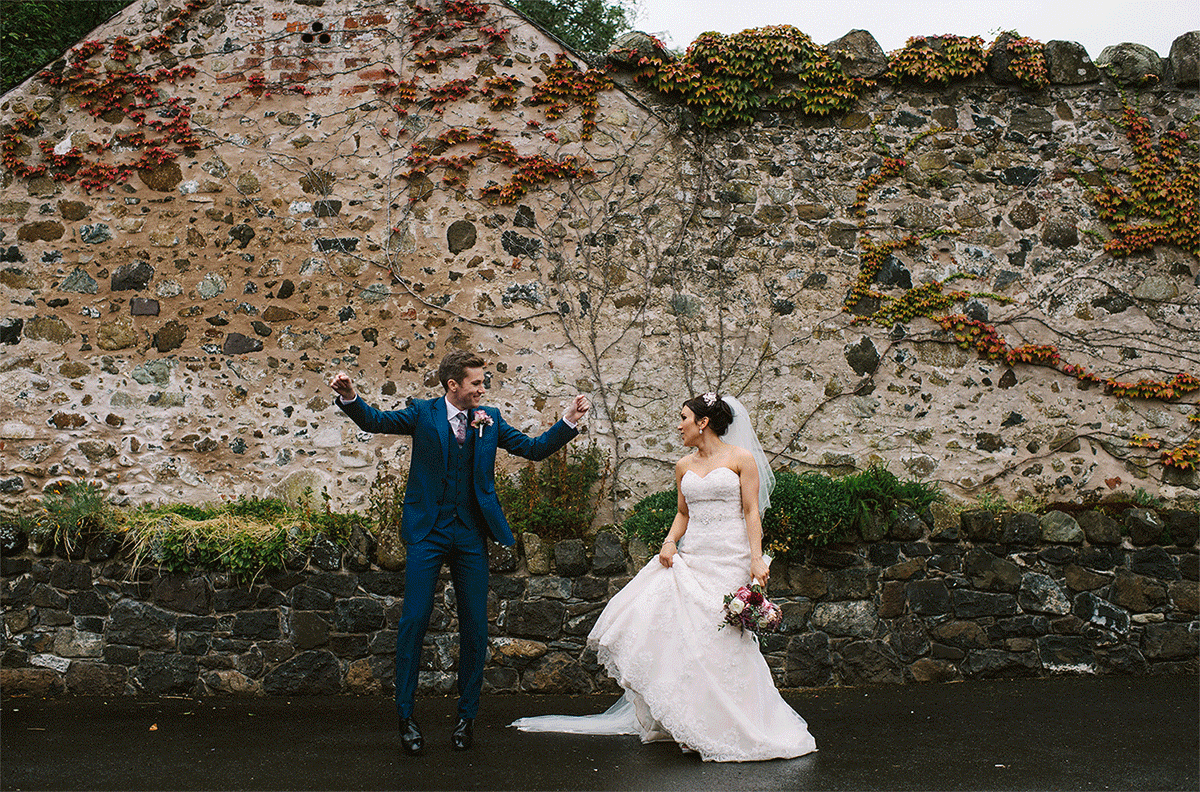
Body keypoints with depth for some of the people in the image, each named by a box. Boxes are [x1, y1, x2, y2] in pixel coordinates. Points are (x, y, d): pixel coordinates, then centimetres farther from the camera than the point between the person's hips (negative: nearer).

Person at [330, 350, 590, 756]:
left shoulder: (489, 419, 8)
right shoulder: (423, 413, 1)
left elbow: (534, 449, 8)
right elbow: (375, 421, -5)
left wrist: (569, 422, -6)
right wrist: (349, 396, -24)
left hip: (471, 536, 3)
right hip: (428, 532, -2)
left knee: (475, 627, 4)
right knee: (414, 620, -4)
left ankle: (467, 715, 17)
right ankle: (406, 715, 8)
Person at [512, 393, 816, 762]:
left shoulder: (741, 458, 0)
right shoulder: (684, 466, 15)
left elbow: (752, 512, -4)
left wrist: (757, 559, -13)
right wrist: (670, 542, 2)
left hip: (730, 559, -5)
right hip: (691, 558, 5)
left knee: (721, 643, -7)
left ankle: (720, 727, 9)